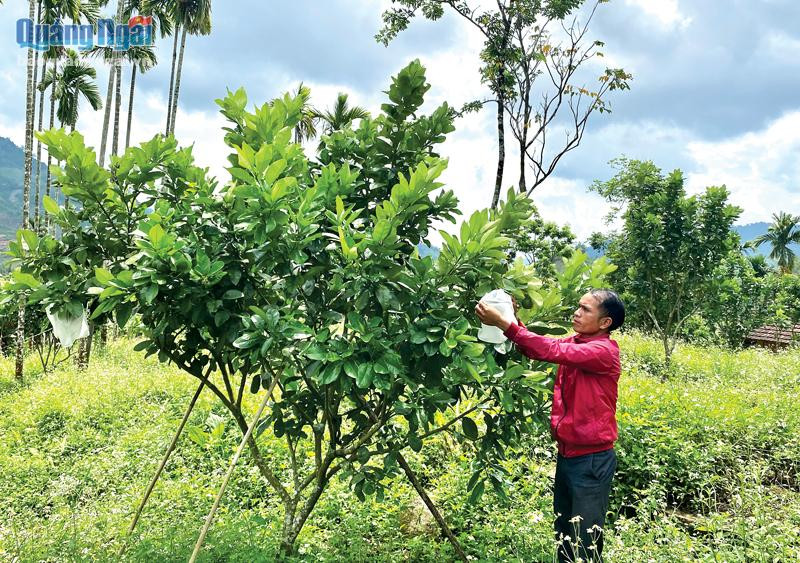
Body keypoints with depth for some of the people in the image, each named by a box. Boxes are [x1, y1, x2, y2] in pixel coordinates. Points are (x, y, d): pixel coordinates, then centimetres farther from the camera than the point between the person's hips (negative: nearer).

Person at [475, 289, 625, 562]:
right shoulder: (574, 343, 7)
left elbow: (552, 351, -28)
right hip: (566, 455, 8)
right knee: (563, 537, 18)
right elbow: (534, 349, -1)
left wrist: (504, 324, -31)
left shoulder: (605, 351, -17)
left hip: (592, 460, -8)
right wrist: (513, 318, -17)